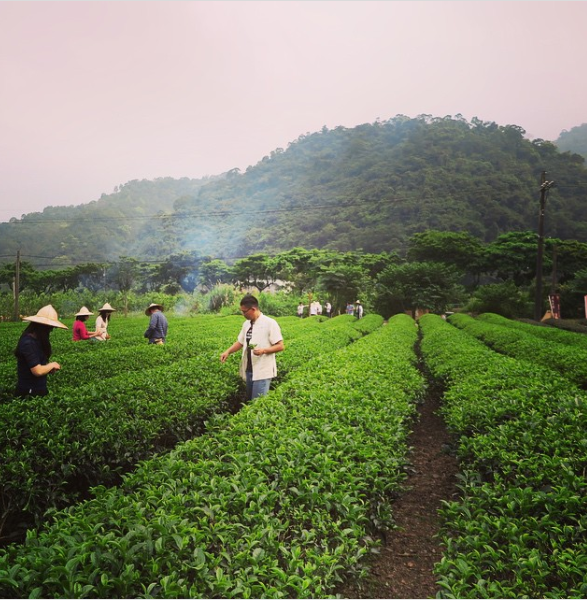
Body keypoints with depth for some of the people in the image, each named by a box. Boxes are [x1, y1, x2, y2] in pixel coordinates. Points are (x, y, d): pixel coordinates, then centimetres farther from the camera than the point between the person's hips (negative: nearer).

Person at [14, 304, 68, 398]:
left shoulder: (34, 340, 8)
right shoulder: (28, 343, -22)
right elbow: (38, 371, -25)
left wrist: (49, 368, 0)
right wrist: (52, 365, -9)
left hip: (38, 389, 9)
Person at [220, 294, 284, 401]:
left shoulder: (270, 323, -12)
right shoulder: (246, 324, 10)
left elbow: (280, 346, -12)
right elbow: (240, 342, 17)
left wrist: (263, 350, -26)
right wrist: (228, 351, 0)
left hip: (262, 371, -7)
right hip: (248, 370, 7)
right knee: (250, 400, 16)